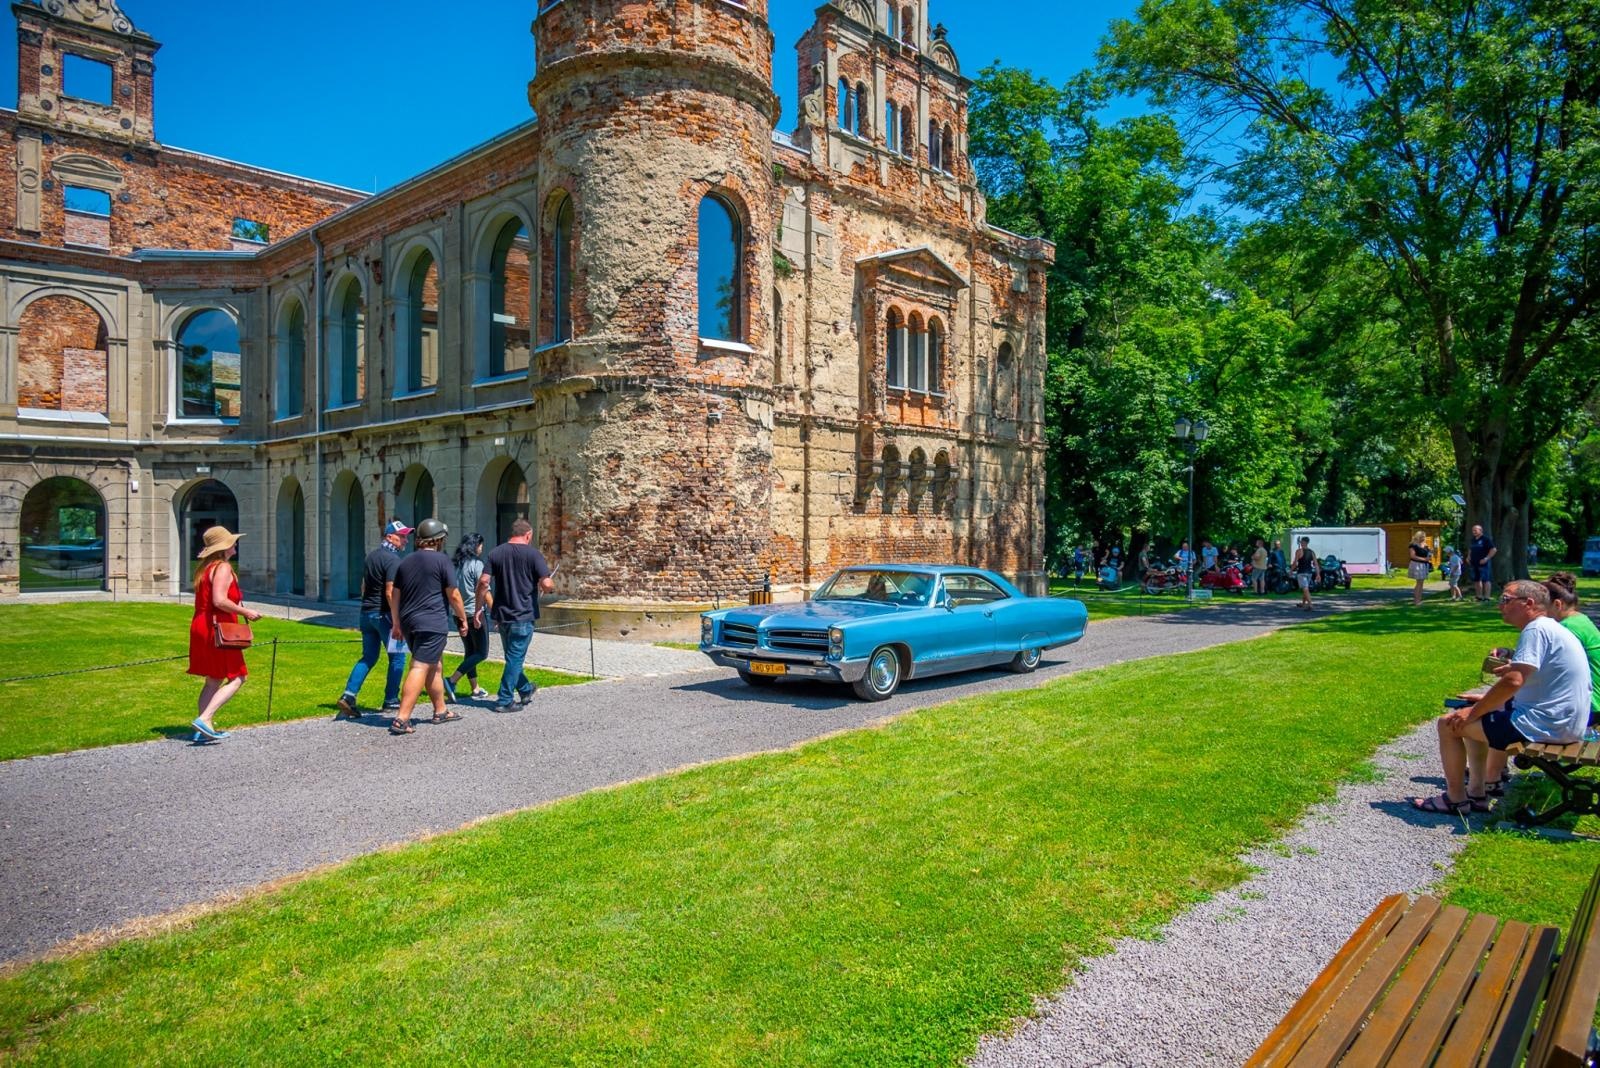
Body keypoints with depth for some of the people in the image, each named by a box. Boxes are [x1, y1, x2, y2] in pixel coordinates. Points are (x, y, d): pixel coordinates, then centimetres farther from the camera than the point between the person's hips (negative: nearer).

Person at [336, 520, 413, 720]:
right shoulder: (392, 559, -14)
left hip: (366, 613, 8)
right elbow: (390, 593, -21)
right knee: (397, 657, 4)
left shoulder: (371, 555, 14)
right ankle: (391, 701, 8)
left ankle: (348, 695, 1)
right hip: (384, 613, -8)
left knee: (368, 657, 13)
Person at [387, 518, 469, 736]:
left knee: (434, 666, 20)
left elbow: (394, 594, 16)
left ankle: (441, 711, 30)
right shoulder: (442, 560, -7)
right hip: (432, 623, -8)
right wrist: (463, 619, 4)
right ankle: (401, 719, -14)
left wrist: (396, 623, 23)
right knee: (420, 669, -9)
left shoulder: (406, 562, 13)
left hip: (409, 622, 8)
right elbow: (453, 595, -8)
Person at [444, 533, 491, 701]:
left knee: (470, 651, 15)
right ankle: (452, 681, -14)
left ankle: (475, 689, 19)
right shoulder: (476, 564, -10)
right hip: (474, 613, -7)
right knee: (481, 653, -1)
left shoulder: (454, 564, 9)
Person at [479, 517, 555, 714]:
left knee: (512, 656, 20)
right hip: (523, 615, -5)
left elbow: (483, 582, -2)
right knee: (515, 658, 2)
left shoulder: (496, 553, 4)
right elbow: (547, 585, -17)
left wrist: (479, 608, 6)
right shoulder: (534, 554, -9)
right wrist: (551, 585, 6)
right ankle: (504, 701, 3)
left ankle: (525, 690, 35)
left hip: (501, 614, 5)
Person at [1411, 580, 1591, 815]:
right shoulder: (1551, 628, 15)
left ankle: (1455, 800, 5)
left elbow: (1513, 681, -27)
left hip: (1546, 724, -11)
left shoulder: (1536, 629, -18)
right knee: (1477, 718, 23)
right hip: (1564, 721, 11)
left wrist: (1474, 711, -17)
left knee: (1449, 724, -8)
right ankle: (1476, 793, 21)